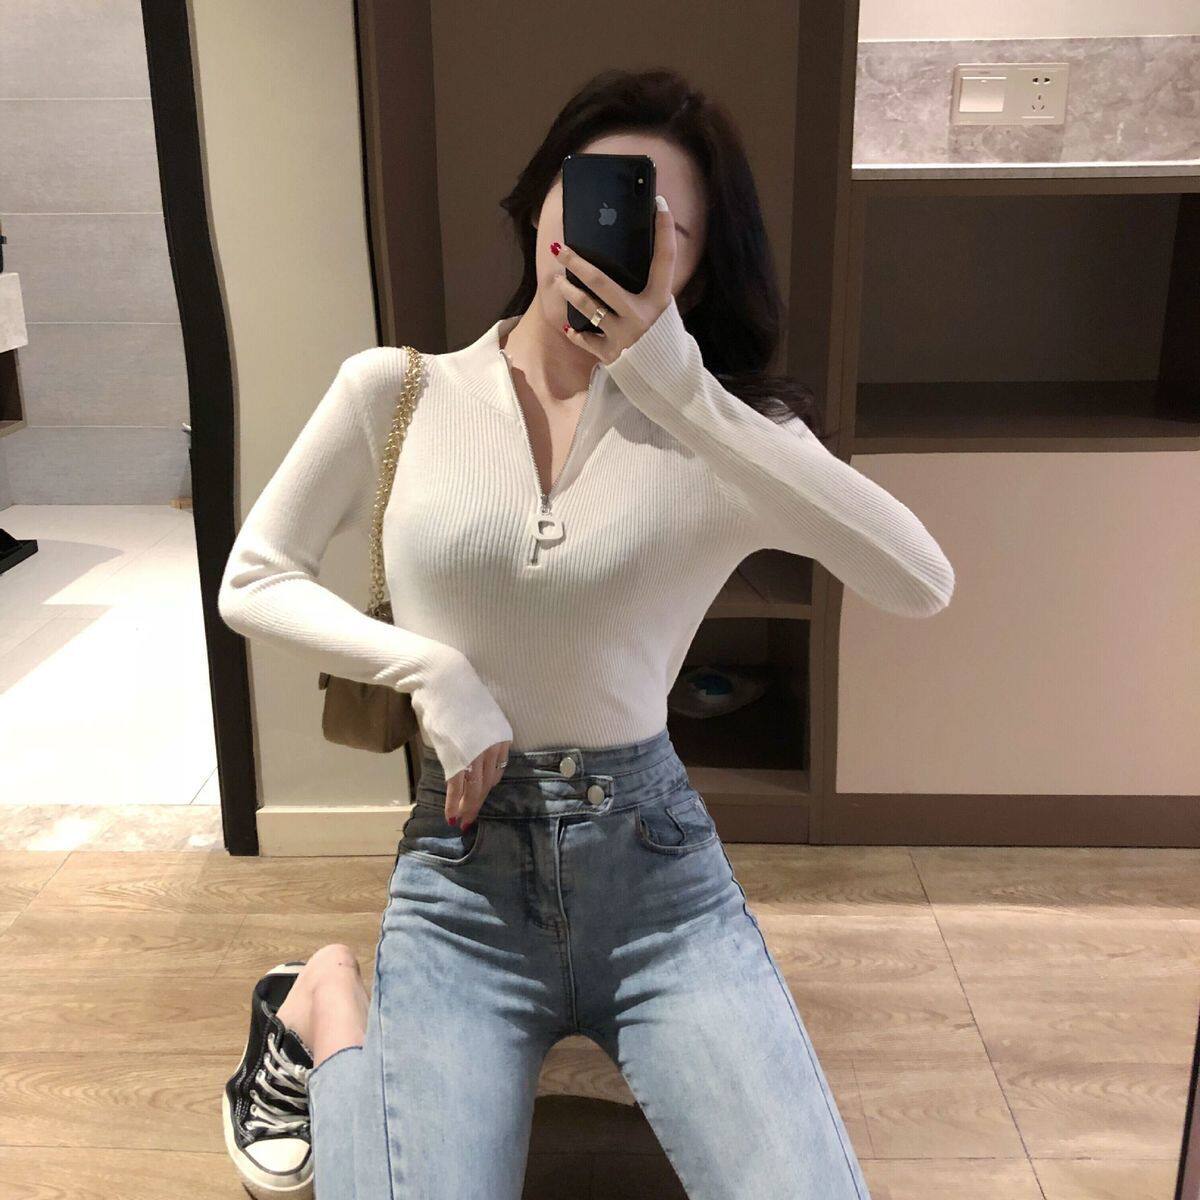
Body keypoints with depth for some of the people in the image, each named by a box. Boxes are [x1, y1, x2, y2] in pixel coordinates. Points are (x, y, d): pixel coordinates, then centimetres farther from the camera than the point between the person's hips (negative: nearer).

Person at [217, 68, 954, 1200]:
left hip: (656, 863, 0)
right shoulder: (394, 392, -1)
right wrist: (432, 669, -10)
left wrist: (680, 385, -25)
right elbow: (252, 582, 7)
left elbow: (920, 583, -20)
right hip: (462, 866, 0)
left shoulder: (716, 428, -4)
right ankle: (327, 1011, 17)